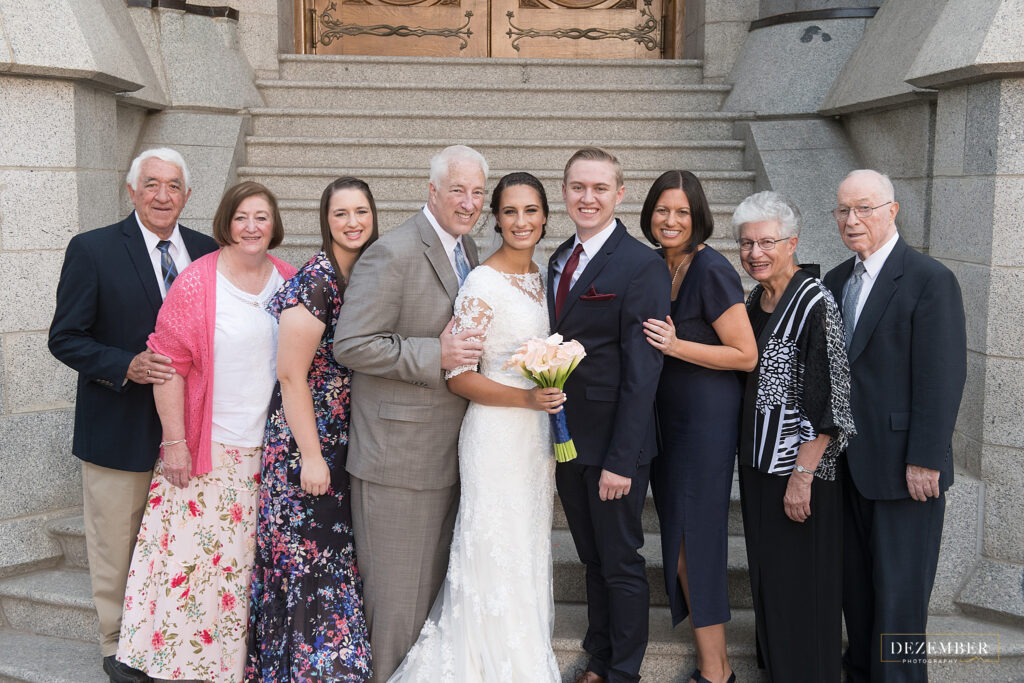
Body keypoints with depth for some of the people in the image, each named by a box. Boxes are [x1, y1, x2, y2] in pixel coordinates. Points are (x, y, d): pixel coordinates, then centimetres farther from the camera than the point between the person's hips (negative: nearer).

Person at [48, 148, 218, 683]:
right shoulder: (92, 250, -6)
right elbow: (65, 338, -7)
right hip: (119, 430, -3)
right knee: (117, 545, 9)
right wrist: (126, 366, -21)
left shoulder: (207, 253, 4)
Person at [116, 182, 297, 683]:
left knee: (252, 560, 11)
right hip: (206, 452, -4)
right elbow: (169, 364, -8)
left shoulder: (289, 281, 6)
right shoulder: (196, 284, -8)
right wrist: (174, 441, -11)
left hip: (271, 449, 4)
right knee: (194, 555, -2)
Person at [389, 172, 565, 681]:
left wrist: (552, 404, 15)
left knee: (528, 555, 16)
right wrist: (527, 398, -26)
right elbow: (459, 376, -17)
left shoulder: (539, 278, 9)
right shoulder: (483, 284, -15)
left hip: (537, 436, 8)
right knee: (497, 560, 1)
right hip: (497, 434, -8)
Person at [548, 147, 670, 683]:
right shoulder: (559, 259, 9)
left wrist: (621, 459, -20)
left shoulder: (642, 266, -15)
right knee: (592, 559, 20)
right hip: (566, 438, 7)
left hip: (613, 444, -7)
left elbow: (641, 373, -18)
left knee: (621, 563, 9)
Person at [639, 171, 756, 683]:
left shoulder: (712, 270, -15)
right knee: (677, 537, 12)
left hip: (707, 415, -8)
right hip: (665, 415, 8)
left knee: (695, 538, -2)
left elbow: (746, 355, -15)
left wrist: (676, 346, -20)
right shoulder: (655, 266, 7)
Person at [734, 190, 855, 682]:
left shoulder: (814, 302, -16)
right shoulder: (754, 301, 8)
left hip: (800, 466, -8)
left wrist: (802, 474, -21)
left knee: (799, 583, 2)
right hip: (757, 461, 8)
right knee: (765, 575, 19)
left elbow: (830, 401, -19)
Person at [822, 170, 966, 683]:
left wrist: (924, 460, -17)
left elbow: (942, 378, -15)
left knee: (899, 592, 4)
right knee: (856, 583, 17)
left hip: (903, 467, -6)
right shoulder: (836, 281, 10)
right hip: (849, 464, 7)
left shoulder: (930, 280, -11)